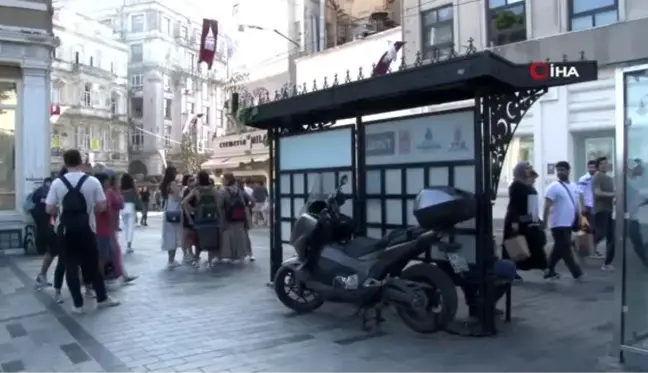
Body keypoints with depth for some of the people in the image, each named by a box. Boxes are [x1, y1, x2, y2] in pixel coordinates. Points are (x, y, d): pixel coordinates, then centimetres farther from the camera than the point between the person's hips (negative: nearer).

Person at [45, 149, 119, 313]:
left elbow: (50, 209, -3)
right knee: (92, 264, 12)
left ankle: (77, 304, 11)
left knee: (70, 265, 8)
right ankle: (102, 298, 23)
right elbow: (101, 206, -6)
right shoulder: (93, 181, -7)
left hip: (67, 230, 1)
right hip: (86, 229, 0)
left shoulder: (57, 183, -4)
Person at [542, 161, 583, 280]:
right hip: (559, 224, -8)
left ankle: (549, 271, 21)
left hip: (569, 223, 8)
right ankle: (577, 273, 5)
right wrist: (544, 222, -20)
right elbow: (547, 206, -15)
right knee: (565, 249, -2)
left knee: (559, 249, 12)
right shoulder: (554, 187, -11)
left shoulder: (573, 186, 11)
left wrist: (580, 220, 15)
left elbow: (576, 204, 19)